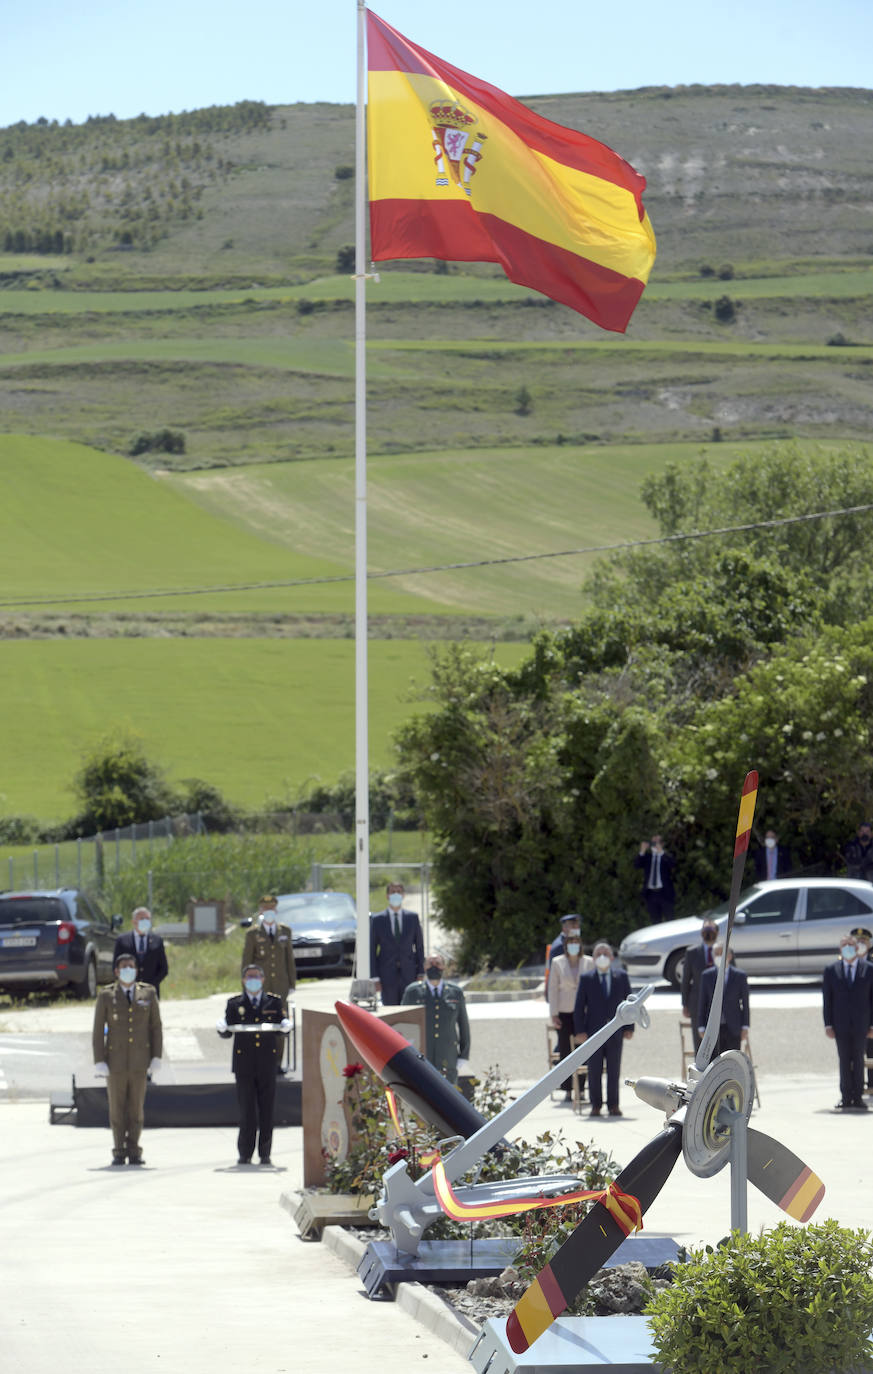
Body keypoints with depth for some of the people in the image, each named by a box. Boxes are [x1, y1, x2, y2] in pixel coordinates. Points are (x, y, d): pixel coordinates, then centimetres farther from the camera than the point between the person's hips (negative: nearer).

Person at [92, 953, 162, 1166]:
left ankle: (134, 1152, 7)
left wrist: (156, 1057, -1)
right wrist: (99, 1061, -7)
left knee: (136, 1107, 1)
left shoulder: (148, 993, 6)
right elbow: (98, 1031, 1)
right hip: (115, 1061, -1)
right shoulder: (106, 996, 2)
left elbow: (155, 1027, 7)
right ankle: (119, 1152, 9)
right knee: (116, 1108, 2)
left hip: (139, 1061, 1)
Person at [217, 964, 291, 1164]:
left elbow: (282, 1029, 11)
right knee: (247, 1110, -3)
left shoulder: (274, 1001, 11)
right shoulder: (235, 1003, 9)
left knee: (267, 1109, 1)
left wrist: (285, 1026, -12)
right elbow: (227, 1033, 7)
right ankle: (245, 1153, 3)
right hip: (244, 1063, -1)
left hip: (268, 1063, 1)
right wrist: (221, 1028, -15)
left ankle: (264, 1153, 7)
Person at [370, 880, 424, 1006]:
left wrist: (421, 974, 1)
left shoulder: (413, 917, 6)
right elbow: (372, 951, 2)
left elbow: (419, 947, 7)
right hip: (387, 975, -1)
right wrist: (374, 978, -5)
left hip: (408, 975, 1)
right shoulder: (377, 920, 2)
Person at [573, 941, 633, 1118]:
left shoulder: (622, 977, 7)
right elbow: (579, 1007, 3)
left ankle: (613, 1105, 11)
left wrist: (629, 1028, 1)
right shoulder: (586, 979, 3)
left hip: (615, 1032, 1)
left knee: (614, 1070, 3)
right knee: (594, 1071, 1)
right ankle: (596, 1105, 8)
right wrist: (580, 1030, -6)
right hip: (593, 1032, -1)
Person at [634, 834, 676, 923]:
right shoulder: (647, 856, 11)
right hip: (651, 893, 3)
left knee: (669, 920, -3)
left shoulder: (666, 856, 3)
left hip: (664, 892, -3)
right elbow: (636, 865, -1)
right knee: (654, 921, 6)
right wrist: (642, 851, -13)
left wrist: (661, 851, -25)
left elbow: (673, 864, -18)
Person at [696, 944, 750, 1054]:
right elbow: (702, 1003, 3)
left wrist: (745, 1028, -4)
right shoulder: (706, 976, 0)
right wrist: (701, 1028, -2)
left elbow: (745, 1003, 1)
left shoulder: (740, 976, -3)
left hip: (733, 1028, -1)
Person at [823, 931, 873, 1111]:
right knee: (844, 1061, 2)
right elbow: (827, 1000, 5)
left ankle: (857, 1097, 6)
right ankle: (845, 1097, 8)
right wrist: (828, 1025, -2)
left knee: (858, 1060, 1)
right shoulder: (831, 970, 5)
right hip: (841, 1025, 1)